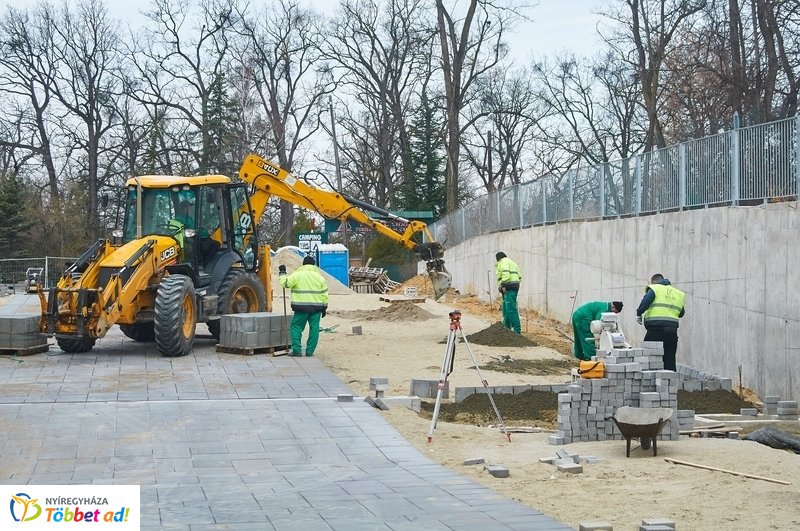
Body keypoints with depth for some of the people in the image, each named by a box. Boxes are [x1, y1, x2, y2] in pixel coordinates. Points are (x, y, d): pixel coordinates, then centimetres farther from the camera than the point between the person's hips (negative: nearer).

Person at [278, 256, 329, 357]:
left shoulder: (297, 275, -2)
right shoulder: (319, 277, 10)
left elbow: (285, 283, -4)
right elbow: (324, 294, 11)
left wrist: (282, 273, 12)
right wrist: (324, 308, 17)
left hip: (301, 307, -3)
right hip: (316, 307, 3)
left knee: (296, 327, 4)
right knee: (314, 328, 7)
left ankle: (297, 350, -4)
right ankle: (310, 351, 6)